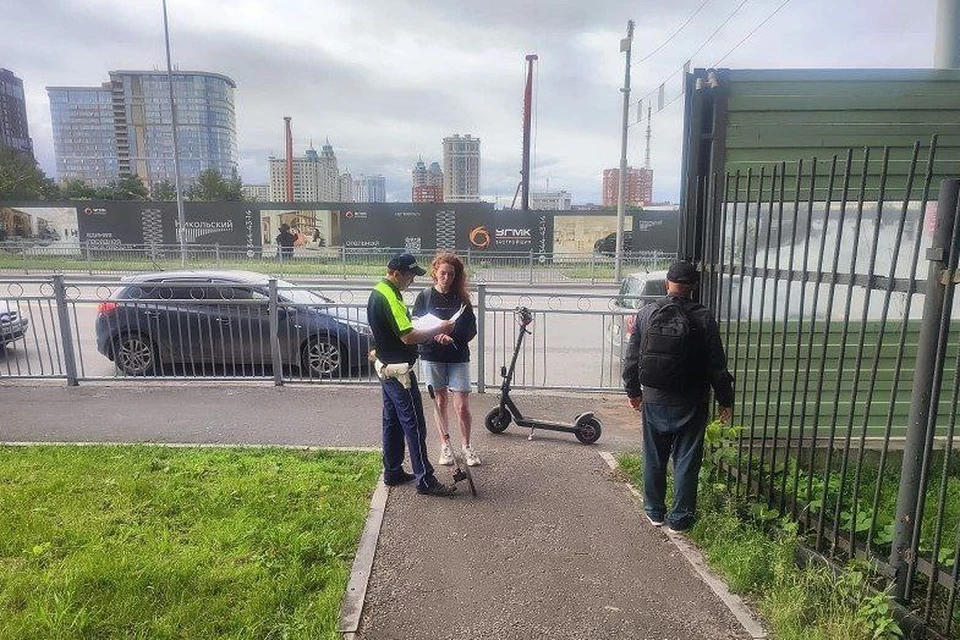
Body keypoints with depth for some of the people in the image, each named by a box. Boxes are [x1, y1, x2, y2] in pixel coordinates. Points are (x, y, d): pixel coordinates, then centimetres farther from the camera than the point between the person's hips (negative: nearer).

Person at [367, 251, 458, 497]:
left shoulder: (378, 292, 9)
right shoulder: (390, 298, -23)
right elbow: (408, 337, -28)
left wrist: (430, 332, 10)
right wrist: (439, 329, -16)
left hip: (385, 366, 10)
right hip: (399, 370, -10)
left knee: (392, 420, 17)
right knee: (414, 424, -3)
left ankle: (392, 472, 27)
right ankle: (425, 479, 5)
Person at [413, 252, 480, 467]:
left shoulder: (462, 298, 2)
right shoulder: (425, 296, 1)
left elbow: (471, 329, 0)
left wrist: (452, 337, -19)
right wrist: (436, 335, -20)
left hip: (458, 357, 0)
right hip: (433, 357, 0)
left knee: (462, 405, -1)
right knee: (440, 402, 11)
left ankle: (467, 447, 17)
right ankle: (445, 446, 25)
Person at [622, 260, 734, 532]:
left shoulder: (646, 313, -5)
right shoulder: (703, 318, -10)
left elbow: (632, 358, 1)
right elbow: (717, 365, -7)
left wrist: (633, 391, 14)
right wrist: (725, 400, 5)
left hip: (654, 400, 2)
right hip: (690, 403, -2)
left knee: (654, 458, 15)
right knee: (686, 461, 11)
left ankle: (654, 512, 29)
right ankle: (680, 518, 20)